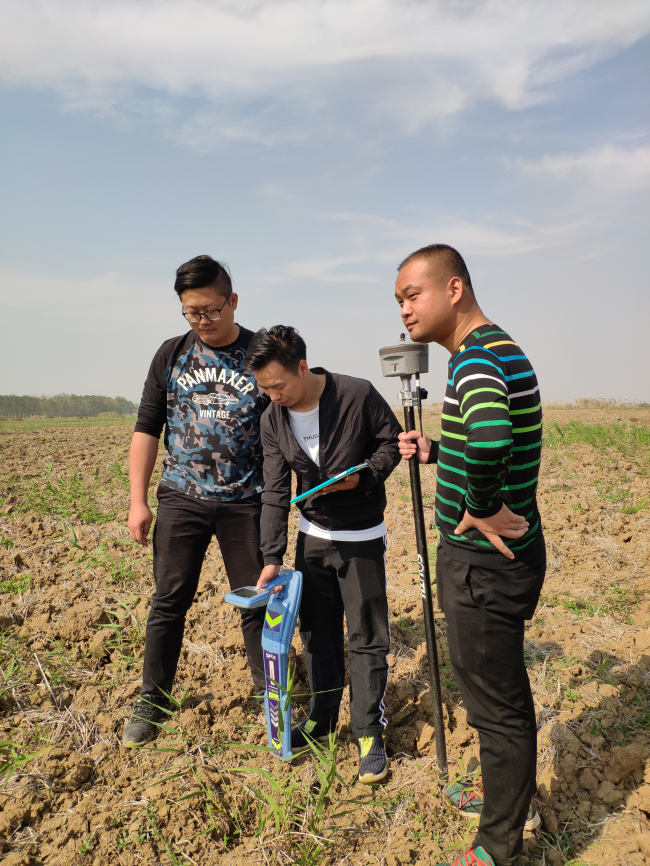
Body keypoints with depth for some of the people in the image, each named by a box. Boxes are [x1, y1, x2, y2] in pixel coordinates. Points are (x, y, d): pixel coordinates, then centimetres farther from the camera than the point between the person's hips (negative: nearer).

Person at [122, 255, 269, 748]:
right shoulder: (172, 355, 4)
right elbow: (147, 429, 6)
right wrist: (138, 500, 1)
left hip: (245, 502, -2)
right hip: (181, 499, 2)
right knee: (169, 601, 8)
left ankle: (270, 697, 26)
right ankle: (152, 702, 26)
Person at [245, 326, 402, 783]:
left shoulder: (358, 395, -19)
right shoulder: (273, 420, -6)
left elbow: (393, 442, -6)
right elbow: (275, 492, -6)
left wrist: (363, 476, -24)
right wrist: (272, 557, -10)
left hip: (362, 539, -4)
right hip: (313, 537, 4)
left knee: (366, 637, 3)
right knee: (317, 631, 15)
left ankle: (370, 732, 19)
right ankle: (322, 718, 34)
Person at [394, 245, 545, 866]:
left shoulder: (477, 358, -21)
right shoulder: (497, 350, 11)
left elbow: (490, 437, -43)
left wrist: (480, 507, -27)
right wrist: (433, 452, 9)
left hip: (485, 563, -10)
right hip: (499, 557, 10)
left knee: (497, 705, 7)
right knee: (502, 692, 26)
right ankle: (510, 794, 47)